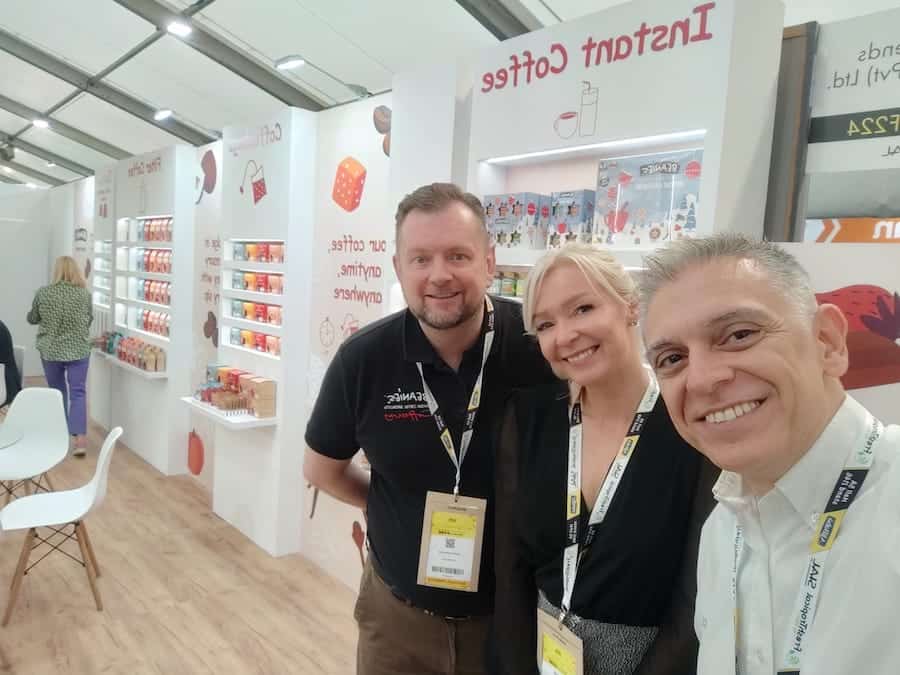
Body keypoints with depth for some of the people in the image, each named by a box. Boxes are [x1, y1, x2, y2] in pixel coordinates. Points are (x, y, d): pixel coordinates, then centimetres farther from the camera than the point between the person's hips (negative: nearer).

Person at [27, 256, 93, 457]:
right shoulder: (85, 294, -6)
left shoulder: (43, 293, -5)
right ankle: (80, 437, -12)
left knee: (58, 392, 16)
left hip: (50, 351, 1)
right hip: (79, 350, -1)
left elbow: (32, 319, 9)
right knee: (77, 392, 0)